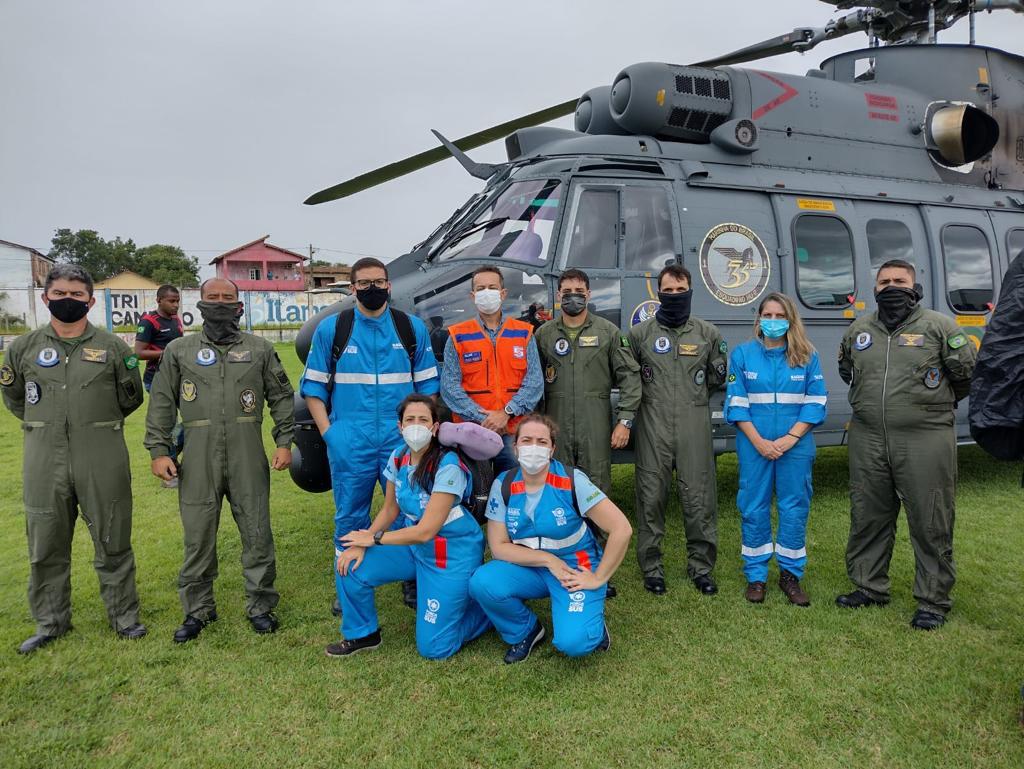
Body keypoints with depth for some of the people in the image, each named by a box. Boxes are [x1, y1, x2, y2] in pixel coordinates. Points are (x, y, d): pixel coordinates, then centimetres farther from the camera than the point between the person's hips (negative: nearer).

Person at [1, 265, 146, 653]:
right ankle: (50, 621, 28)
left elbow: (131, 397, 12)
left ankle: (124, 615, 22)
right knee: (46, 546, 12)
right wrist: (45, 424, 14)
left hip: (103, 462, -2)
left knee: (113, 541, 7)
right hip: (44, 463, 2)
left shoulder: (111, 347, -1)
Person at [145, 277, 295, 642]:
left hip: (248, 458, 0)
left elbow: (281, 397, 11)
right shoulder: (179, 350, 10)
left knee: (257, 534, 5)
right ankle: (197, 610, 23)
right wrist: (159, 450, 1)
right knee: (198, 537, 7)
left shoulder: (260, 349, 10)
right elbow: (161, 404, 9)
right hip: (199, 460, 0)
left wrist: (284, 441, 2)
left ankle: (260, 605, 20)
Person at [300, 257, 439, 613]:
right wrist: (327, 431, -4)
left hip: (402, 441, 1)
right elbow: (313, 385, 6)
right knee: (350, 518, 10)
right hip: (349, 444, 0)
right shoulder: (331, 329, 4)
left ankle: (413, 583, 24)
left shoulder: (412, 327, 7)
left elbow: (427, 384, 10)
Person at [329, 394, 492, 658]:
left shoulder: (447, 466, -25)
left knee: (433, 647, -6)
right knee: (350, 564, -9)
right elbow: (390, 510, 6)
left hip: (452, 554, -7)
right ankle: (362, 634, 17)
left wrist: (374, 538, -15)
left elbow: (426, 531, -25)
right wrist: (361, 545, -10)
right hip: (413, 544, 7)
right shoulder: (398, 457, -3)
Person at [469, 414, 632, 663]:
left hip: (576, 568, -3)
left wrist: (597, 578, -14)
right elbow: (499, 546, -8)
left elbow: (622, 529, -19)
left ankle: (592, 622, 11)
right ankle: (525, 631, 4)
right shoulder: (503, 485, -8)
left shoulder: (572, 481, -18)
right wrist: (548, 559, -17)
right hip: (528, 568, 4)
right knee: (482, 583, -25)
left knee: (572, 642, -27)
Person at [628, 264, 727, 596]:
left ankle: (701, 566, 19)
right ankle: (651, 567, 16)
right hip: (653, 427, -1)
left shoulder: (707, 333, 8)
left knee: (699, 498, 3)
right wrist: (649, 395, 7)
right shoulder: (639, 333, 5)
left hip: (695, 427, 1)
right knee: (651, 497, 3)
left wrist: (694, 393, 13)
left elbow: (718, 376, 18)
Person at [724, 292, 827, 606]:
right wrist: (758, 441, -10)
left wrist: (790, 438, -11)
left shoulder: (808, 356, 3)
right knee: (754, 509, 4)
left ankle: (790, 575, 20)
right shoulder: (742, 354, 2)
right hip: (754, 444, 0)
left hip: (795, 445, 1)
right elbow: (735, 402, -1)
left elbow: (816, 402, 0)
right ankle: (755, 576, 16)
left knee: (795, 508, 6)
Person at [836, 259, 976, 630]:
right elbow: (846, 370, 26)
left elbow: (968, 370, 2)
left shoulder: (938, 326, -4)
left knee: (931, 523, 3)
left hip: (925, 440, -4)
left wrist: (936, 404, 12)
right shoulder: (858, 329, 10)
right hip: (867, 438, 4)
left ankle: (933, 601, 16)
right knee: (867, 518, 12)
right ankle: (869, 586, 28)